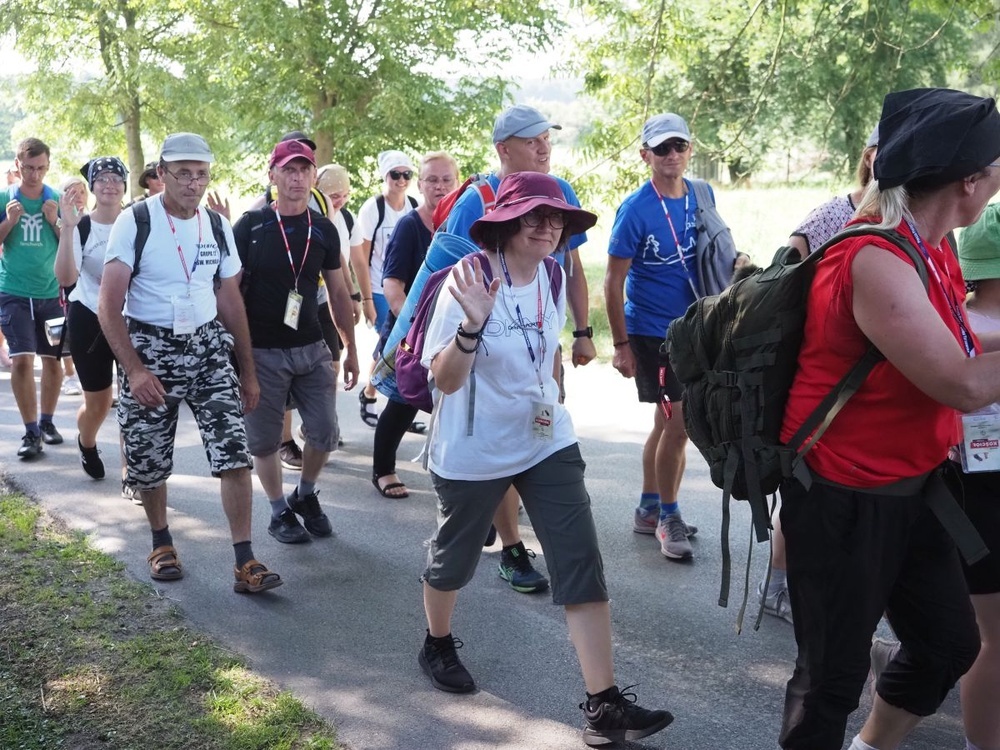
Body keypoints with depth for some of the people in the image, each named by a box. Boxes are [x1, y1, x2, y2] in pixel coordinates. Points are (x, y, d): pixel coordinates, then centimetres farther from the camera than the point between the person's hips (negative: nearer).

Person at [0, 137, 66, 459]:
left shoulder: (58, 200, 3)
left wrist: (55, 222, -12)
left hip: (51, 293, 2)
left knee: (53, 359, 7)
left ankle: (47, 422, 25)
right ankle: (30, 432, -3)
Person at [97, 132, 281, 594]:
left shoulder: (218, 226, 4)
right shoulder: (134, 222, -10)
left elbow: (231, 301, 11)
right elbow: (108, 306, -12)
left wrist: (248, 371, 11)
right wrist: (135, 369, -21)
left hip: (207, 349, 3)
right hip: (149, 349, -2)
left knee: (234, 452, -10)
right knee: (148, 463, 8)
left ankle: (244, 561, -6)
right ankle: (161, 542, 33)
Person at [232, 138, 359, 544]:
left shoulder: (323, 229, 4)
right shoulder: (250, 225, -7)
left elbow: (338, 292, 10)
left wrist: (351, 349, 10)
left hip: (312, 348, 3)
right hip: (262, 352, -3)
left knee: (325, 432, 4)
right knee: (265, 438, 6)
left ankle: (305, 495, 30)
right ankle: (280, 511, 24)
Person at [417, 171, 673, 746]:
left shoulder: (553, 276, -1)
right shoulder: (471, 280, -19)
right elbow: (445, 381, -23)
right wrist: (472, 323, -38)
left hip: (548, 442, 5)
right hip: (473, 452, -4)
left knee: (583, 564, -5)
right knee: (456, 557, 16)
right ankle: (438, 644, 47)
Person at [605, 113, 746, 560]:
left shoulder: (701, 195, 2)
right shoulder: (635, 210, -15)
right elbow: (613, 282, -12)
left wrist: (733, 262, -4)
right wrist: (620, 345, -13)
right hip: (651, 332, -6)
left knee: (667, 422, 14)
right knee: (678, 422, -6)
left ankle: (648, 510, 29)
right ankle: (668, 516, 12)